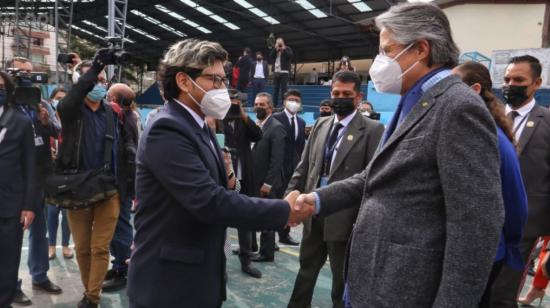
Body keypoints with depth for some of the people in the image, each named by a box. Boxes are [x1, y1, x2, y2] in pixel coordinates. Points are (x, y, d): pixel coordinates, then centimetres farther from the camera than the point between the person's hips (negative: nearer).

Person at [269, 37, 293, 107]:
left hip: (284, 72, -4)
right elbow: (270, 57, 2)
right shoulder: (274, 49, 17)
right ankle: (275, 104, 11)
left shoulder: (287, 48, 6)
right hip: (276, 72, 4)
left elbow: (291, 55, -12)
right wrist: (275, 49, -3)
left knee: (283, 89, -7)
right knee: (275, 89, 7)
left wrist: (283, 49, -10)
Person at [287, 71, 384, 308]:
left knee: (342, 277, 13)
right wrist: (289, 197, 5)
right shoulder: (321, 124, 8)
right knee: (307, 268, 21)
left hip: (343, 216, -5)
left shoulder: (372, 130, -9)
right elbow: (304, 166, 10)